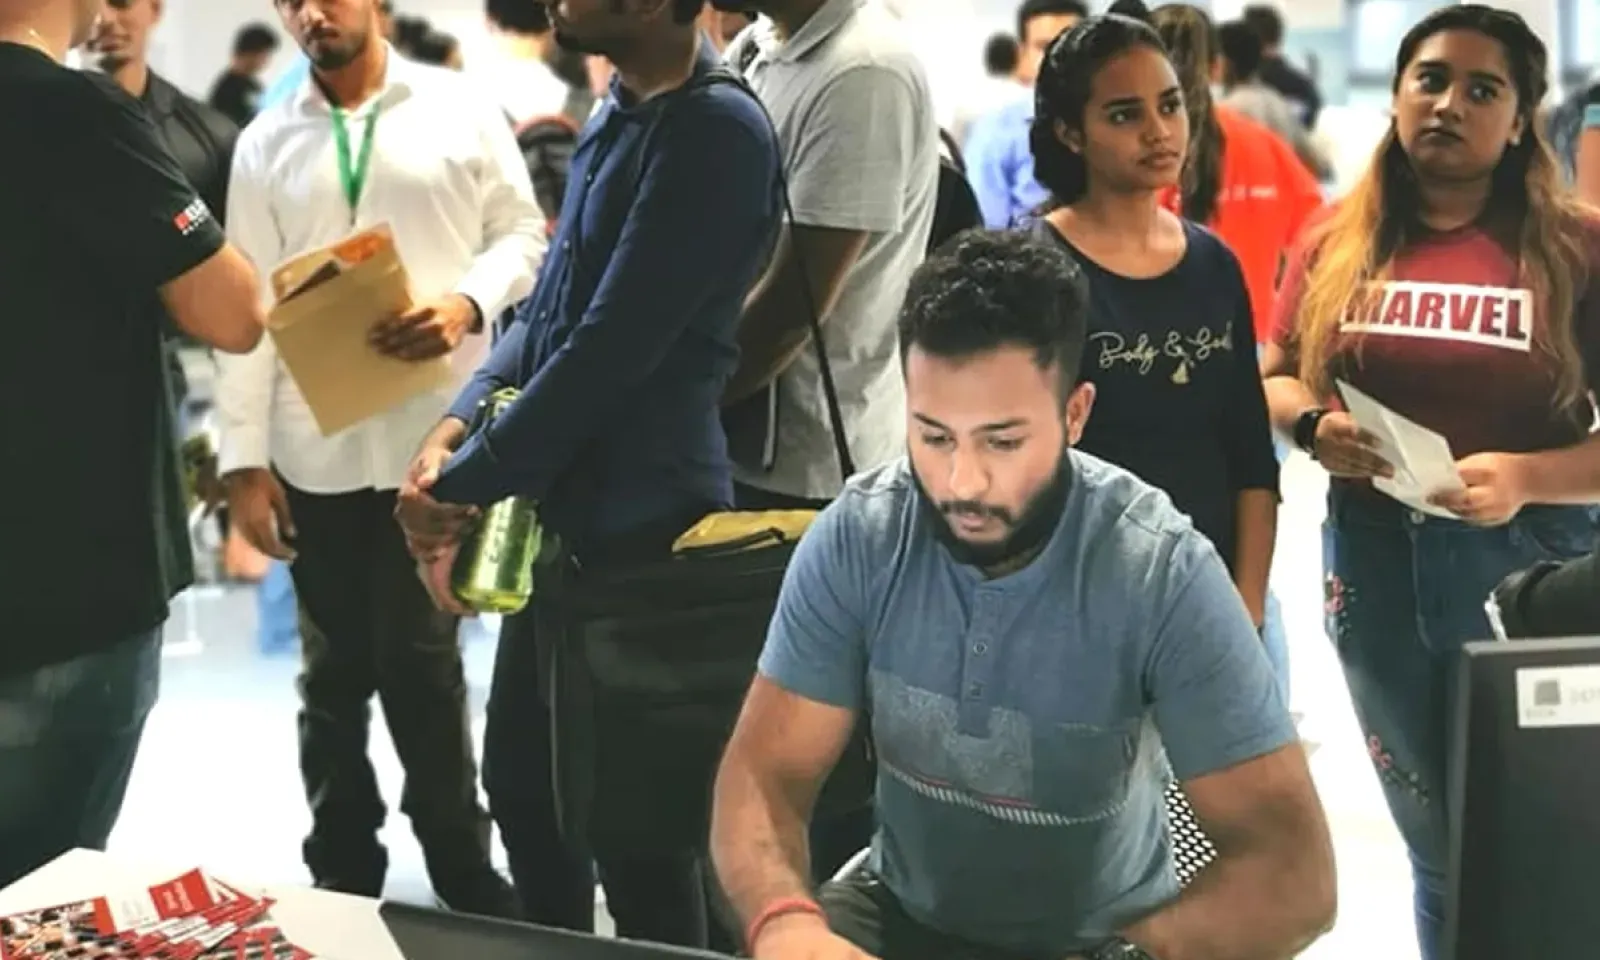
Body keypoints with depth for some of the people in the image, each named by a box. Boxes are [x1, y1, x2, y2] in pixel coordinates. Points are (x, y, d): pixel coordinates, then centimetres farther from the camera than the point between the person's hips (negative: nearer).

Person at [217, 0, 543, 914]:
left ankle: (462, 876, 19)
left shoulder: (461, 110, 3)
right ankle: (344, 878, 23)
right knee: (333, 675, 11)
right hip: (316, 450, 2)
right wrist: (245, 459, -1)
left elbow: (524, 235, 4)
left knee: (423, 665, 4)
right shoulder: (267, 144, 8)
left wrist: (468, 304, -17)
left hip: (438, 435, -2)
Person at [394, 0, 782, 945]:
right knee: (522, 780, 21)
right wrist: (454, 429, 0)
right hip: (561, 513, 9)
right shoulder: (616, 116, 10)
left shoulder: (715, 130, -20)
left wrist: (460, 485, -14)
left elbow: (610, 349, -22)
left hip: (635, 522, -9)